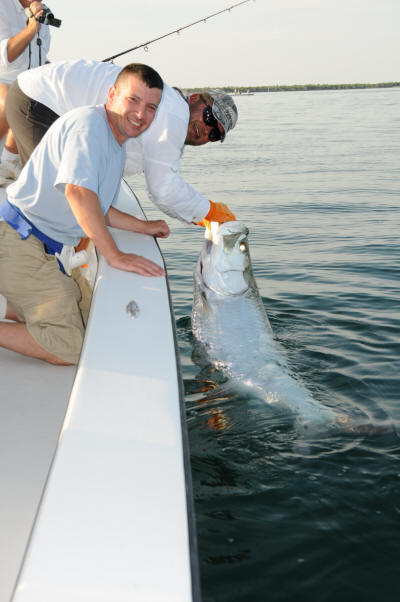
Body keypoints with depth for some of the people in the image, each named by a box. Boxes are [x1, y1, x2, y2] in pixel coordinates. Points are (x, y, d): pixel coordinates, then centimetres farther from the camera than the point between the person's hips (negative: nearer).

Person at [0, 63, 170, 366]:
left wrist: (144, 227, 17)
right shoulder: (89, 123, -15)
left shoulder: (117, 148, 17)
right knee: (68, 348, -15)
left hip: (48, 249, 10)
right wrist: (115, 256, -29)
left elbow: (98, 210, 22)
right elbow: (78, 192, -27)